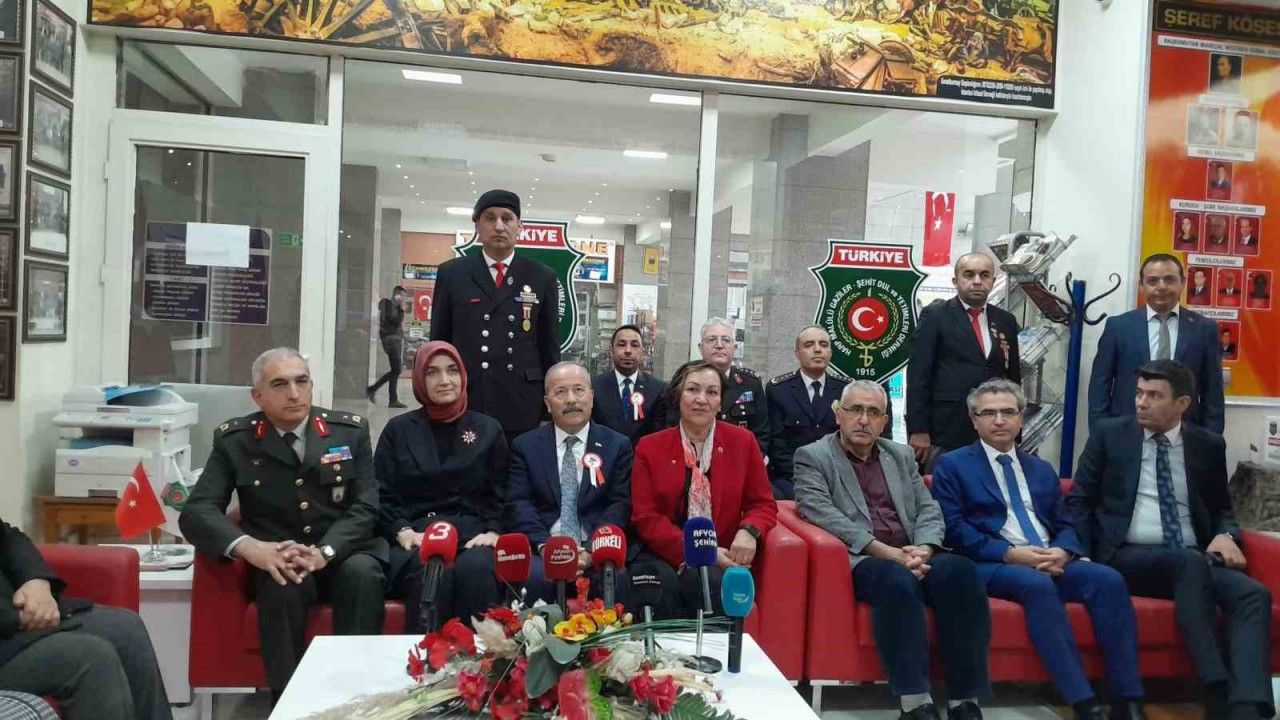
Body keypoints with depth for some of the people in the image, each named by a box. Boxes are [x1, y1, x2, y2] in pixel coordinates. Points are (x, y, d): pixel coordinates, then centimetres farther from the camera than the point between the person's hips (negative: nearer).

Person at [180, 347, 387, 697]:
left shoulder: (351, 430, 0)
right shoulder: (234, 440, 0)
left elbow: (366, 508, -5)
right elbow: (196, 512, -8)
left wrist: (323, 552, -25)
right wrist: (251, 547, -28)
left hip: (343, 553, 1)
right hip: (277, 561, 0)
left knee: (362, 574, -33)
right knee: (284, 583, -34)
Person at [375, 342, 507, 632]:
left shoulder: (488, 429, 17)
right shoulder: (398, 430, 16)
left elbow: (499, 495, 14)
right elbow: (383, 495, 10)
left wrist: (492, 532, -6)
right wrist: (402, 532, -9)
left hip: (473, 536, 1)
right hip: (417, 537, 0)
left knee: (474, 569, -36)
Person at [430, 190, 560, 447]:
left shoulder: (542, 278, 6)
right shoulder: (452, 274, 6)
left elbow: (550, 348, 8)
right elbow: (438, 343, 8)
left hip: (522, 409, 0)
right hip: (463, 405, 0)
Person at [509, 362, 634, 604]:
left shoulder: (618, 445, 11)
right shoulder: (525, 446, 13)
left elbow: (620, 505, 2)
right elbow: (519, 503, 3)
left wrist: (590, 550, -13)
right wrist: (545, 547, -14)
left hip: (597, 548, 0)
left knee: (615, 577, -31)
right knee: (534, 576, -31)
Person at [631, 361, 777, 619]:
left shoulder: (742, 441, 9)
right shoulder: (649, 447, 6)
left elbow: (763, 504, 11)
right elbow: (646, 518, 0)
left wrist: (749, 531, -14)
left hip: (720, 560, 0)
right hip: (664, 555, 0)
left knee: (704, 580, -33)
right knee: (663, 582, -33)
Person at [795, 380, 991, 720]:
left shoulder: (902, 455, 22)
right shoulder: (812, 457, 5)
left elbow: (929, 509, 14)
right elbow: (824, 515, -10)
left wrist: (923, 549, -10)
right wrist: (887, 552, -18)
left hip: (912, 556, 5)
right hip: (859, 560, -5)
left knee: (961, 570, -27)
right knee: (897, 578, -37)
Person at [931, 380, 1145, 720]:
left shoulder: (1042, 470, 24)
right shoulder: (952, 465, 7)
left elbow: (1065, 525, 17)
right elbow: (953, 529, -5)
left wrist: (1062, 552, -8)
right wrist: (1011, 553, -16)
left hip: (1051, 562, 5)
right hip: (991, 564, -5)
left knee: (1108, 578, -23)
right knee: (1037, 584, -36)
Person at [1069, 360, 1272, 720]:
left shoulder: (1209, 445, 13)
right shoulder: (1108, 434, 5)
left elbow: (1221, 510, 21)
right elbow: (1079, 501, 5)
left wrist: (1226, 535, -2)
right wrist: (1086, 558, -8)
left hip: (1194, 562, 4)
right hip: (1129, 558, -3)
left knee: (1253, 594, -26)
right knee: (1190, 562, -34)